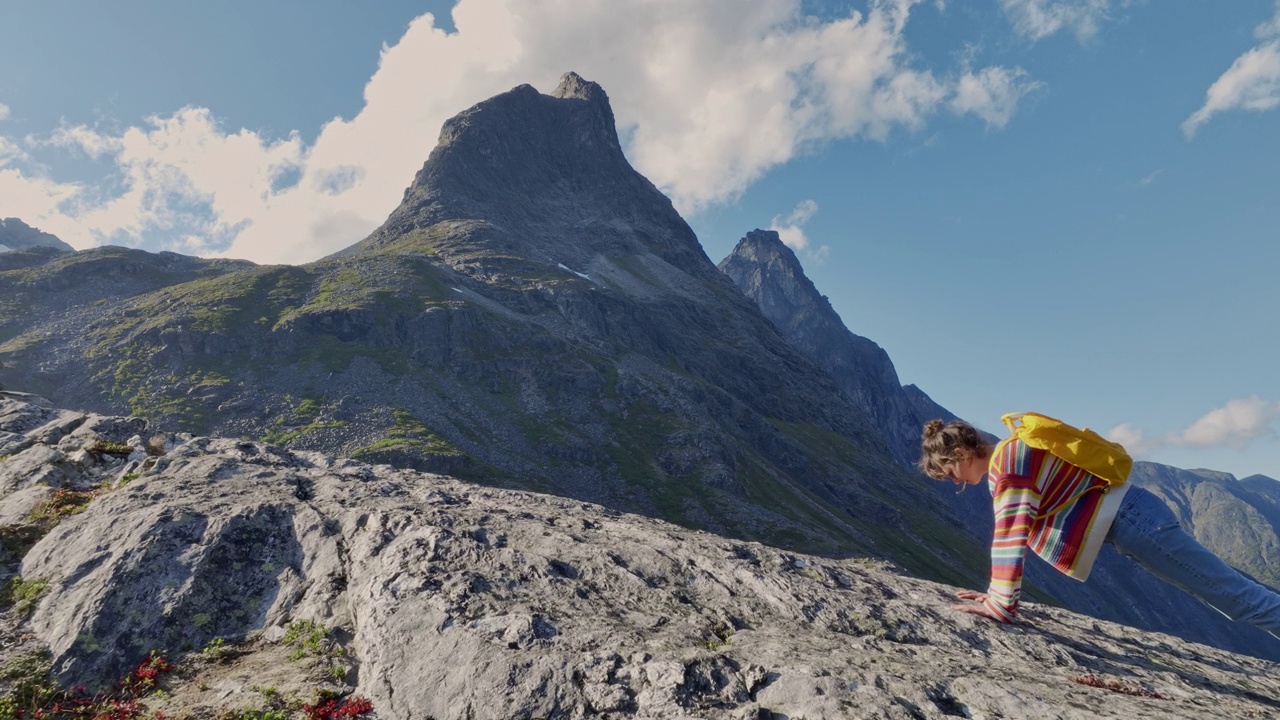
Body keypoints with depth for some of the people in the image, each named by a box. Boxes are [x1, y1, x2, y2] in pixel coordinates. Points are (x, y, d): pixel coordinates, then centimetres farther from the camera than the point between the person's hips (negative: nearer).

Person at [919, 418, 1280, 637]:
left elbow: (1011, 533, -27)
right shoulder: (1006, 460, 11)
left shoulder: (1007, 460, -19)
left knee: (1237, 596, -5)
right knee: (1231, 591, 17)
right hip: (1128, 515, 9)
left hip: (1130, 519, -9)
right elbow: (1012, 530, 17)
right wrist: (997, 592, 15)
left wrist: (1000, 605, -24)